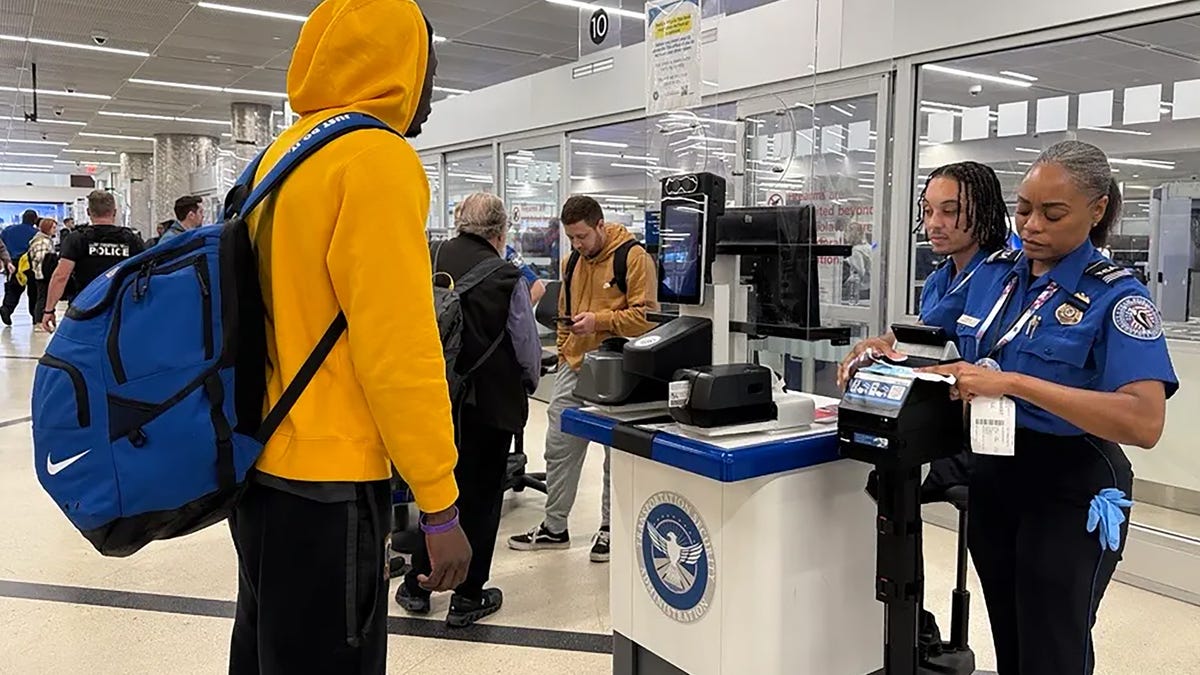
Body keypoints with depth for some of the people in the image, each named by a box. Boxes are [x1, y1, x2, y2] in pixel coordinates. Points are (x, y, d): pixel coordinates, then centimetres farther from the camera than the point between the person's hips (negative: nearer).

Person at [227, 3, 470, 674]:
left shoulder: (281, 154, 12)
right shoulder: (376, 156, -15)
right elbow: (396, 341, -21)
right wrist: (441, 504, -17)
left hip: (262, 460, 9)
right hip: (324, 478, -9)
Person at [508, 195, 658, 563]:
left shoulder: (635, 258, -10)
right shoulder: (573, 261, 12)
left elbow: (646, 315, -16)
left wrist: (599, 320, -23)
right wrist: (564, 349, 13)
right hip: (574, 367, 7)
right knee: (558, 447, 8)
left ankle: (611, 527, 22)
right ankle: (554, 527, 20)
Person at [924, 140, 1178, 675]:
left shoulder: (1116, 296, -15)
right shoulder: (993, 274, 2)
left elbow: (1144, 422, -29)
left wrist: (1013, 383, -35)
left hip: (1070, 491, -5)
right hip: (991, 475, 5)